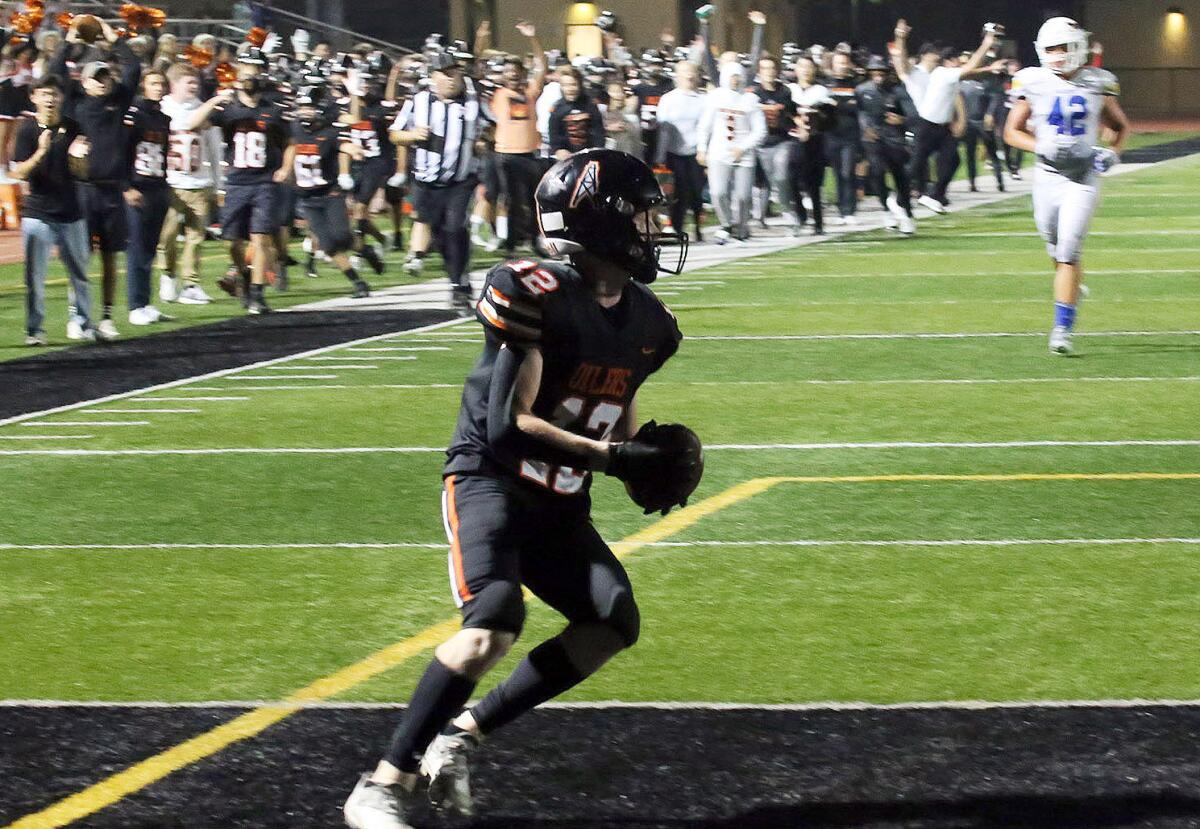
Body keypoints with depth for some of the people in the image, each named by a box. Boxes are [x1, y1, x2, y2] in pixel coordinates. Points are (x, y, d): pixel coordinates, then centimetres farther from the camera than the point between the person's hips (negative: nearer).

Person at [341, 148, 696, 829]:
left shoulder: (644, 321, 7)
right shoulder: (540, 298, -19)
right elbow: (508, 424, -21)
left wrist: (651, 458, 0)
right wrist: (609, 454, -21)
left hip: (560, 505, 8)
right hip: (491, 481, -8)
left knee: (615, 622, -8)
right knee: (496, 619, -28)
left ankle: (462, 734, 3)